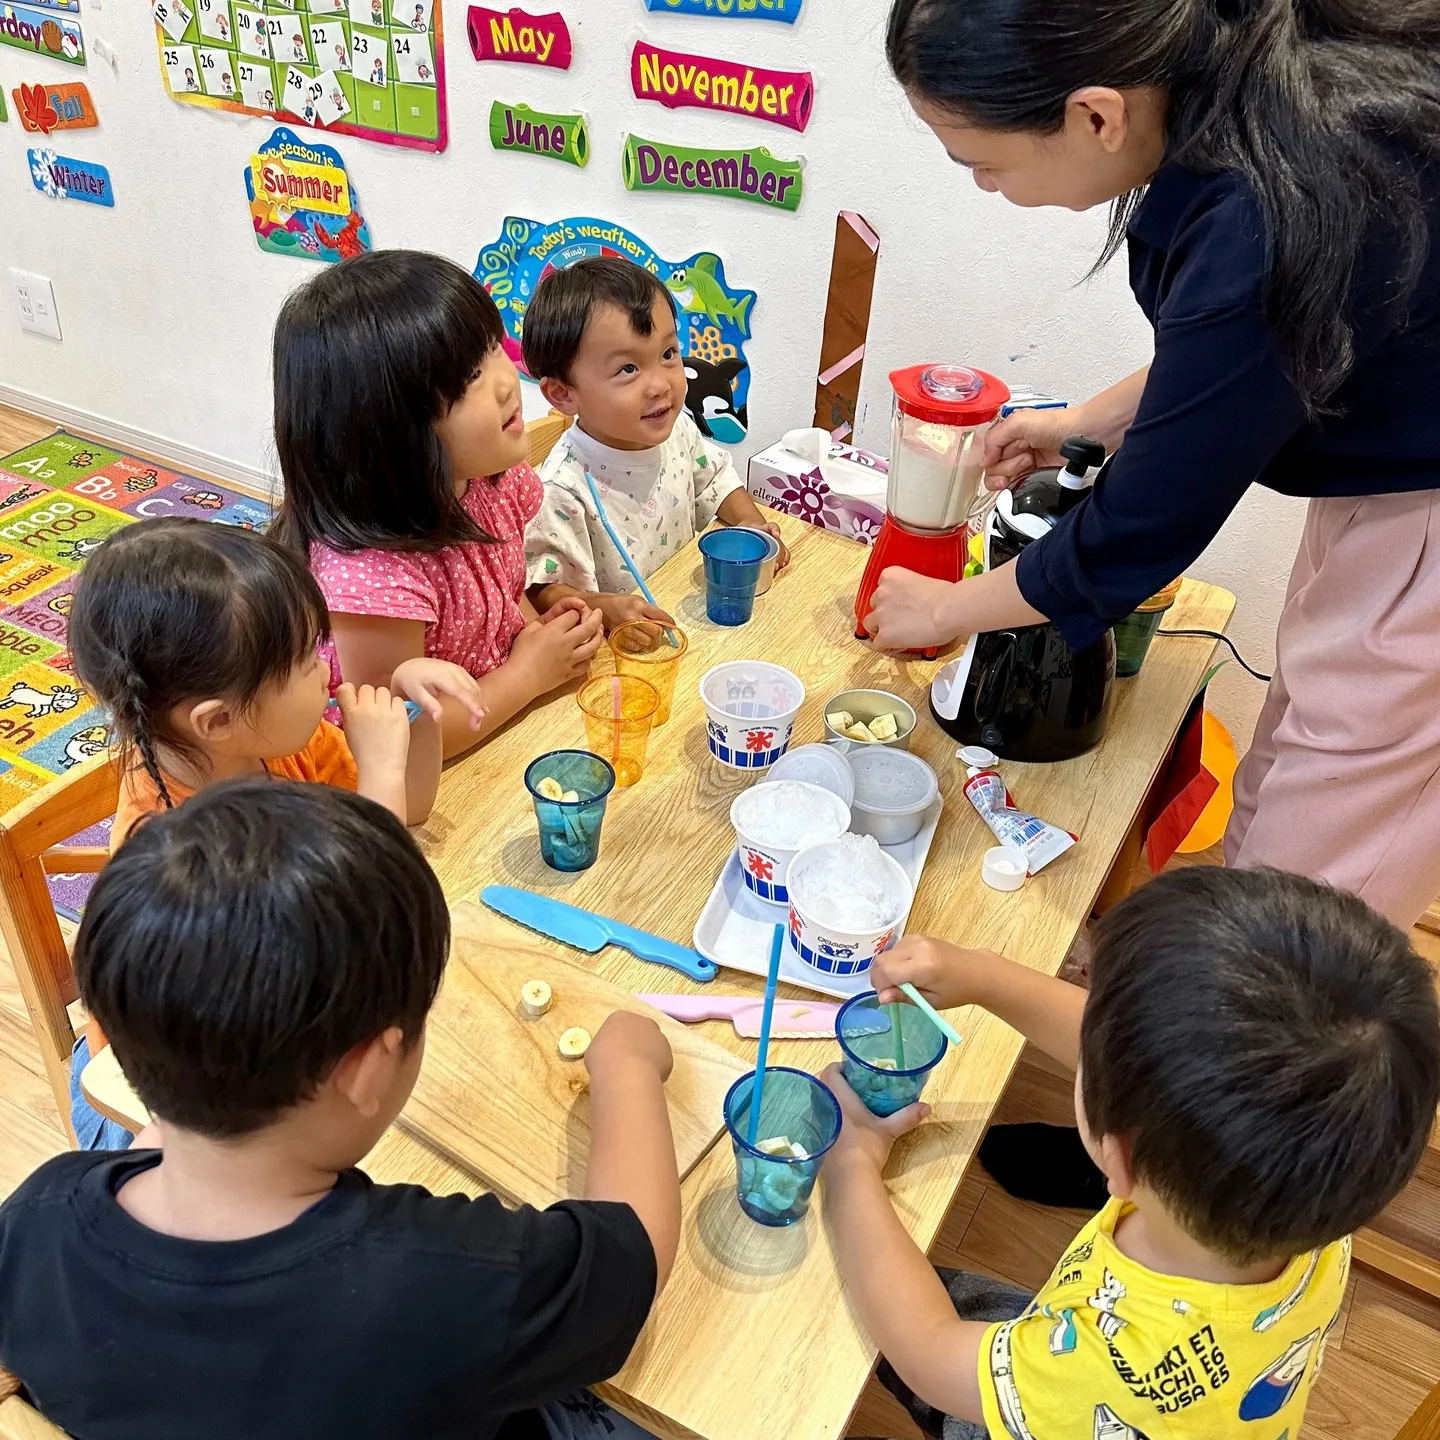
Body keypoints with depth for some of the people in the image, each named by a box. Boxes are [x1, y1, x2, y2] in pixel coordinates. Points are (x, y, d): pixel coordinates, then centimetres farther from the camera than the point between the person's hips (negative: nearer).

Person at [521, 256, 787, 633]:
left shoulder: (676, 428, -2)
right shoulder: (562, 491, -25)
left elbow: (713, 477, 18)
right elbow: (543, 591, -20)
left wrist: (750, 522, 2)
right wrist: (603, 608, -37)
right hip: (616, 646, -5)